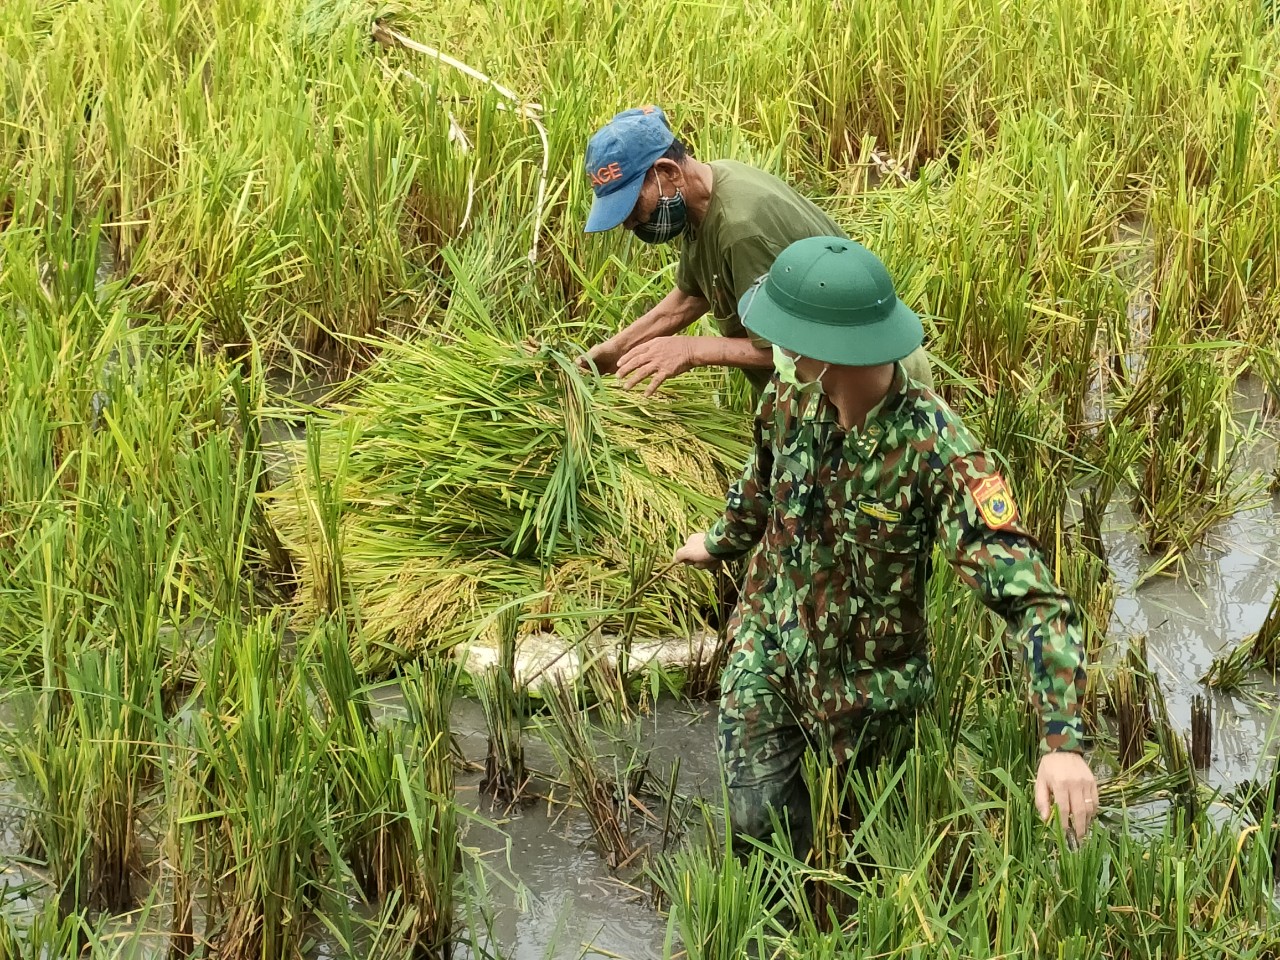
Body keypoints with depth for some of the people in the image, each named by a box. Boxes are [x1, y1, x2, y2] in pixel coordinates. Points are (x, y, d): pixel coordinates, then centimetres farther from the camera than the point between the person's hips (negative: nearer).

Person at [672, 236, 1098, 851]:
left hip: (863, 677, -3)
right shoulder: (792, 392, -16)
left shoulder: (937, 453, -34)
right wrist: (721, 542, 32)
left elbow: (1033, 599, -37)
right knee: (759, 817, -1)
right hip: (767, 636, 4)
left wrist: (1062, 743, -48)